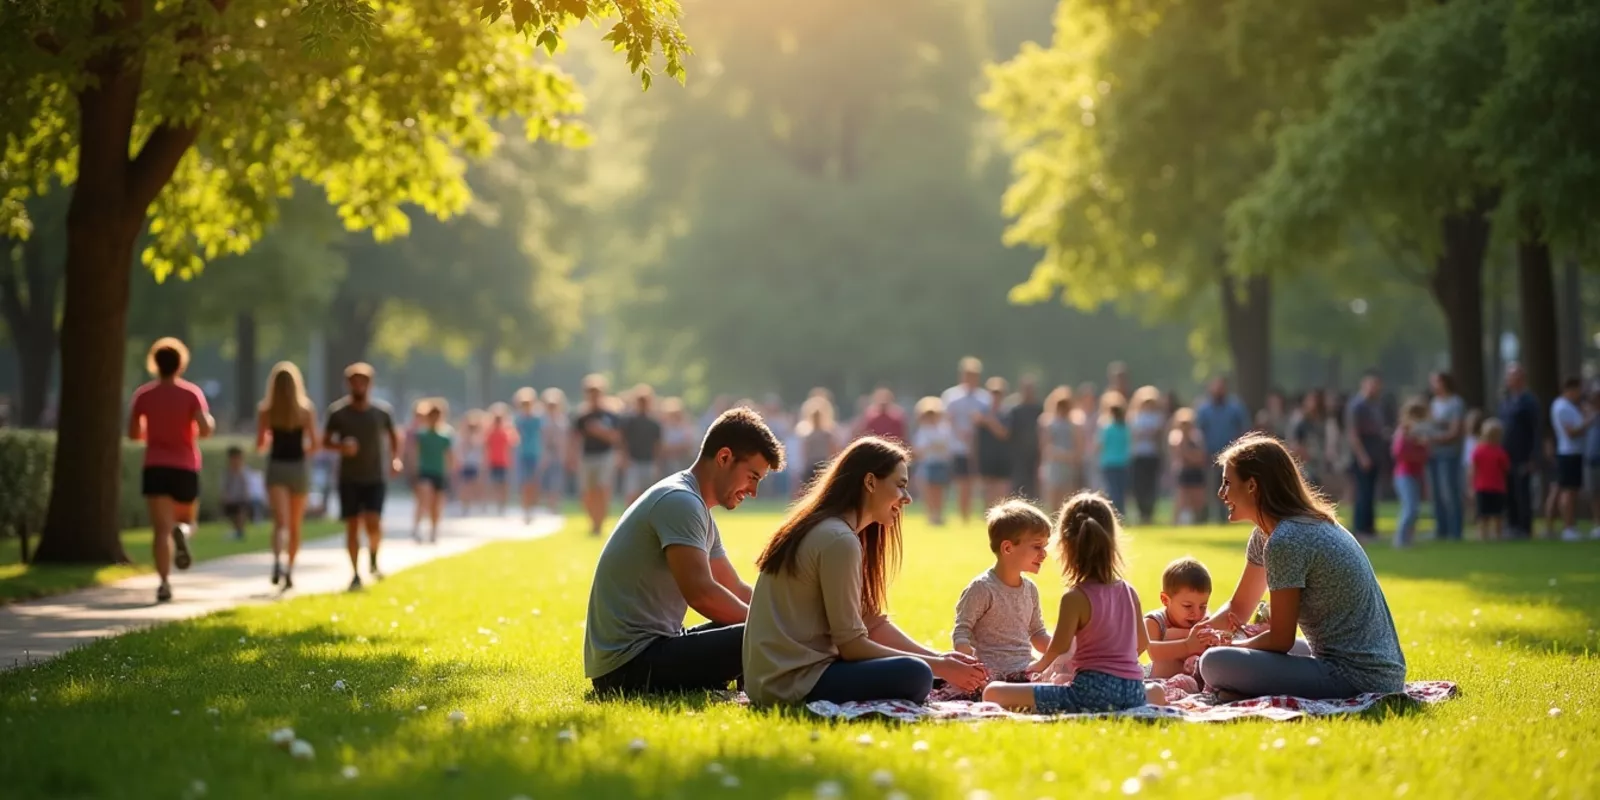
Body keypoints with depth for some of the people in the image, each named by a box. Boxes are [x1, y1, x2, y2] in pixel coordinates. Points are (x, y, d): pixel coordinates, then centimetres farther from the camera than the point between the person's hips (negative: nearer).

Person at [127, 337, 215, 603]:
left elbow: (133, 433, 4)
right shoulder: (192, 393, -4)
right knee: (185, 519, 21)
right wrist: (211, 422, 9)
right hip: (185, 468, 0)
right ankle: (182, 530, -16)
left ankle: (164, 582, -22)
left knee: (161, 529, -5)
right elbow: (205, 430, -14)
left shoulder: (143, 395, 1)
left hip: (155, 468, 0)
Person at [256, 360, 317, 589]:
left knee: (280, 522, -11)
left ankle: (278, 561, -37)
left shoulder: (266, 410, -2)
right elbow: (314, 445, -3)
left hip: (276, 467, -1)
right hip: (298, 467, 1)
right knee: (295, 526, 16)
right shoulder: (307, 409, -2)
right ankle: (289, 571, 23)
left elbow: (260, 444, -1)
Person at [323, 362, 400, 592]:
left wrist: (395, 459, -4)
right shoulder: (337, 411, -3)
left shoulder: (382, 411, -1)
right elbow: (325, 441, 3)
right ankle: (355, 574, 10)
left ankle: (373, 559, 13)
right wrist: (341, 447, -18)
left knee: (373, 524, -15)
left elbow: (393, 436, 13)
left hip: (375, 479, 0)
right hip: (348, 479, 0)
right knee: (352, 527, -1)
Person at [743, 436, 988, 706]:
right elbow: (851, 645, -15)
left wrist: (939, 658, 3)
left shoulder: (823, 530, 16)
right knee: (914, 676, -24)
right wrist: (938, 667, -10)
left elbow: (872, 622, 13)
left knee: (919, 665, 19)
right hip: (792, 683, -10)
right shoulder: (839, 540, -15)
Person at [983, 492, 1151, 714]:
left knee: (994, 693, -5)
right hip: (1134, 694, 6)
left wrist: (1039, 665, 13)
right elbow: (1142, 643, 23)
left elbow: (1059, 647, -9)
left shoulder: (1075, 597, -7)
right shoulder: (1129, 593, 12)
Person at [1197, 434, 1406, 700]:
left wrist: (1226, 647, 3)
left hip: (1356, 678, -10)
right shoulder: (1266, 535, 13)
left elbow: (1280, 639, -12)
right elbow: (1238, 609, 23)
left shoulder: (1285, 542, -16)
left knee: (1216, 663, -20)